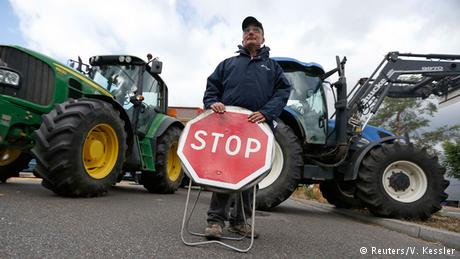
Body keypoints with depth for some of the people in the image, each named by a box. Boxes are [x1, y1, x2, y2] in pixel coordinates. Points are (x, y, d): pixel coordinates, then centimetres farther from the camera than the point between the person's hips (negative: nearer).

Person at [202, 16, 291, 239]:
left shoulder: (273, 66, 21)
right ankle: (216, 219, 2)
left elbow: (283, 91, 6)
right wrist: (212, 102, -9)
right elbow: (212, 86, 15)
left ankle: (239, 221, 17)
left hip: (257, 127, 1)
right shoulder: (228, 63, 23)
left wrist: (266, 113, -13)